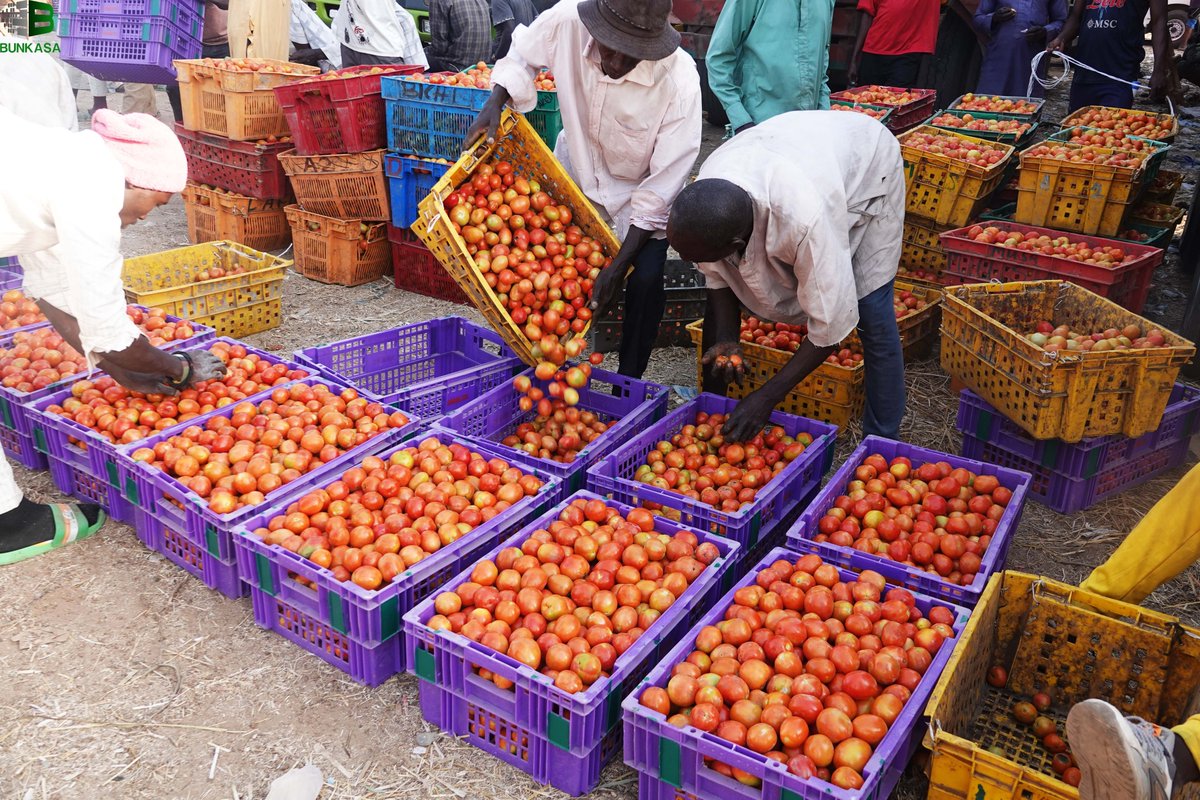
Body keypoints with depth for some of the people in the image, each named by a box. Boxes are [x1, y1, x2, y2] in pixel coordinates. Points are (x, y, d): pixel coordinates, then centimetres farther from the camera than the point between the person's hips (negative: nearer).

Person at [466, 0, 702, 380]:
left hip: (642, 187, -3)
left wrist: (620, 264, -28)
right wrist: (496, 102, -21)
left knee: (645, 279, -18)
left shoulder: (680, 81, -35)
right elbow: (521, 56, -2)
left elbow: (662, 188, -27)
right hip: (575, 170, 3)